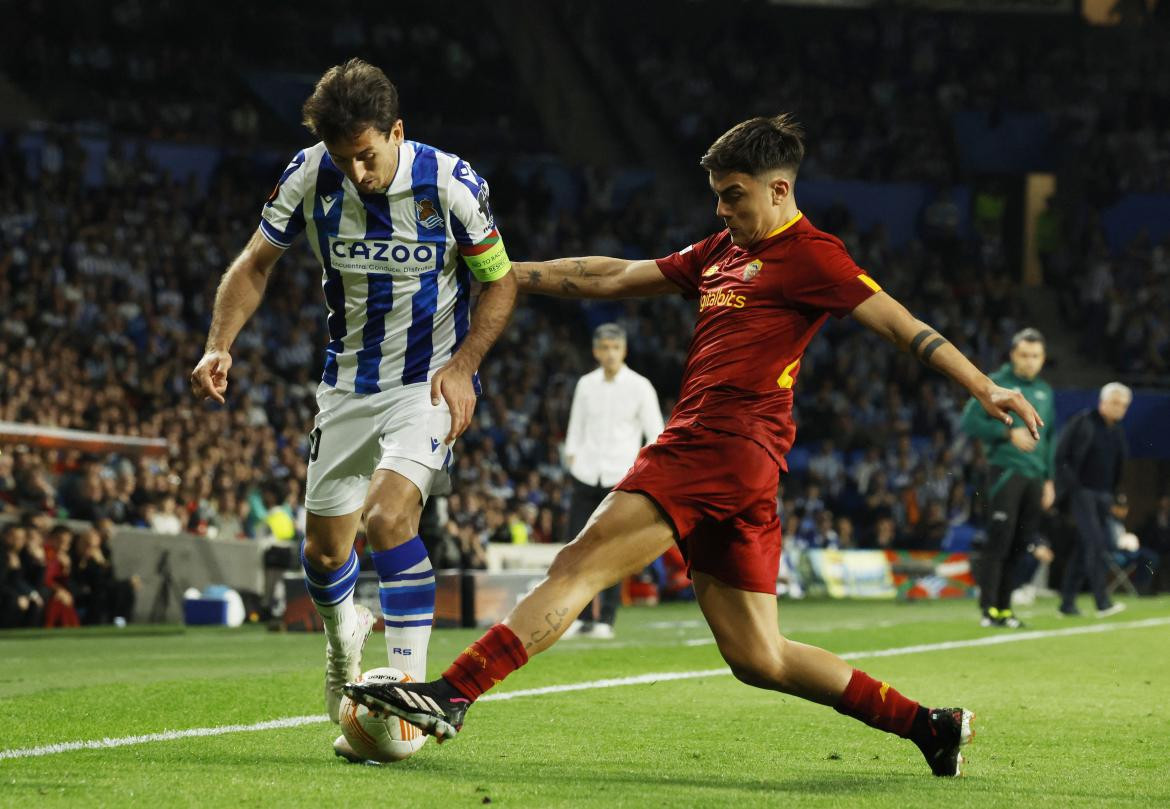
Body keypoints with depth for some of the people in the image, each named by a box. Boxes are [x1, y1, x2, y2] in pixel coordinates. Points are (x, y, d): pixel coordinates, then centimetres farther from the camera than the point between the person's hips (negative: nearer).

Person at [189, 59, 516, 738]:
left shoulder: (451, 183, -18)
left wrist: (463, 365, -18)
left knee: (388, 514, -27)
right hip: (349, 383, 4)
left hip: (431, 382, -4)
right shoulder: (310, 176, -11)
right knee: (323, 550, 9)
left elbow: (501, 281, -5)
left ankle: (411, 687, -19)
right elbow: (256, 264, 1)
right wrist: (220, 346, -14)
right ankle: (344, 640, 44)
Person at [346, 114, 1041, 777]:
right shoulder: (722, 252, 24)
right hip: (739, 470, 9)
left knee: (581, 565, -13)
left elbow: (900, 322, -8)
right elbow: (615, 278, 27)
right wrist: (507, 272, 25)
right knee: (756, 657, 8)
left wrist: (984, 387, -19)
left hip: (720, 446, -9)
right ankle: (930, 726, 10)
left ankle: (452, 694, -16)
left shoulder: (809, 255, -2)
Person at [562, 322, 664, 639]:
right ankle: (580, 617, 9)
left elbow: (656, 435, 1)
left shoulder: (640, 387, 0)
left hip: (620, 479, -3)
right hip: (586, 478, 3)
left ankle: (606, 620, 2)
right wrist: (571, 460, 7)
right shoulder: (585, 385, 9)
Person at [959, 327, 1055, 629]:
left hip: (1034, 477, 6)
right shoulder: (996, 384, -2)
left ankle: (1004, 607, 10)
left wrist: (1049, 479, 17)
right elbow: (969, 422, -7)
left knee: (1019, 545, 4)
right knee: (999, 541, -12)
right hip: (1005, 472, -6)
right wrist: (1009, 433, -15)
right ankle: (988, 608, -12)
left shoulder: (1045, 392, 17)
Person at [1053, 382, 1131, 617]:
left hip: (1103, 496, 7)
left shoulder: (1118, 431, 14)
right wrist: (1072, 487, -14)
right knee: (1094, 543, -18)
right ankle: (1102, 602, -24)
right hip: (1081, 491, -7)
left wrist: (1113, 496, 15)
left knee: (1082, 548, 7)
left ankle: (1067, 603, 12)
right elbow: (1061, 458, -9)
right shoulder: (1082, 422, -7)